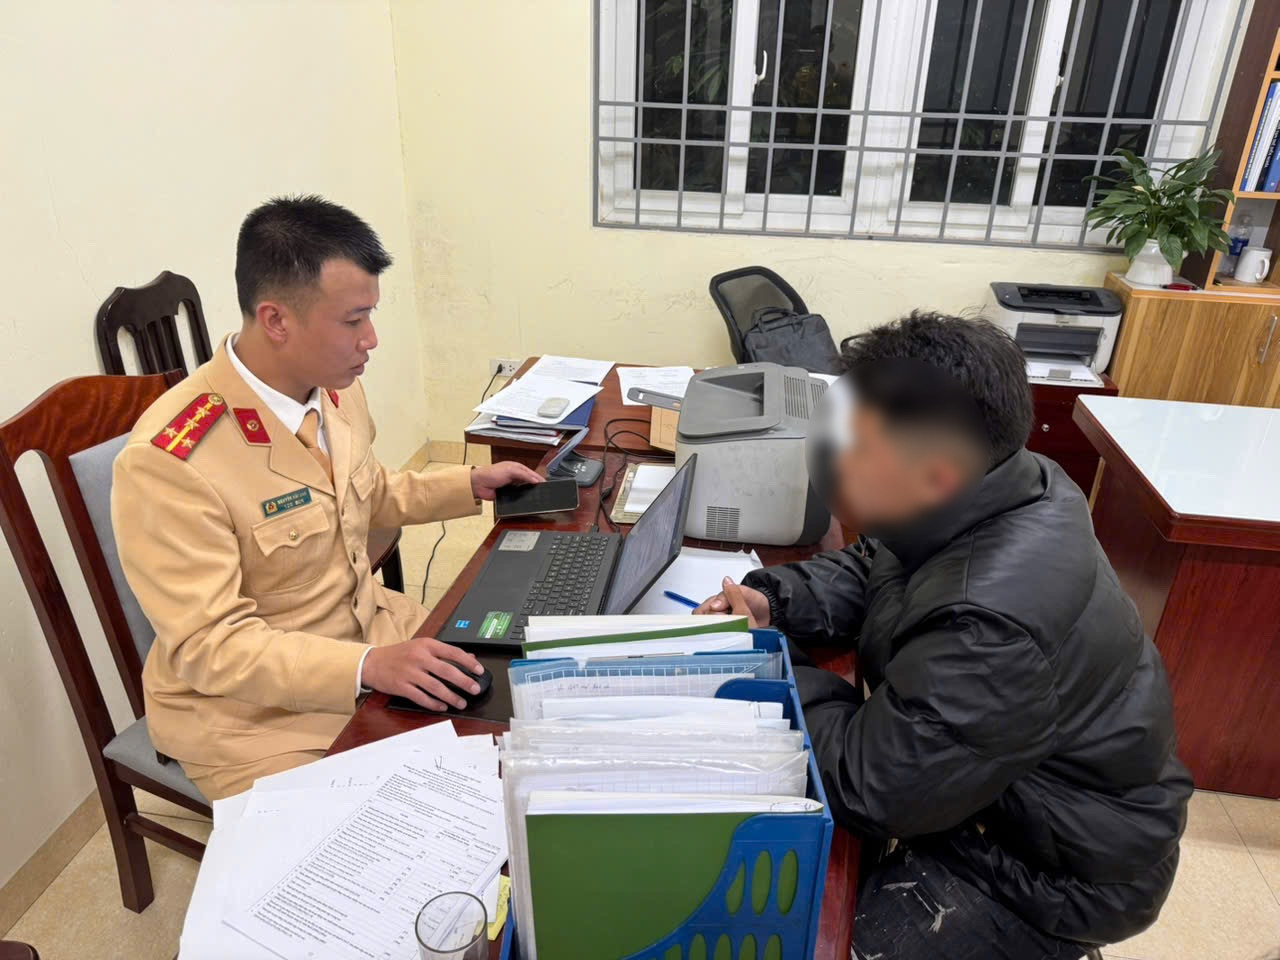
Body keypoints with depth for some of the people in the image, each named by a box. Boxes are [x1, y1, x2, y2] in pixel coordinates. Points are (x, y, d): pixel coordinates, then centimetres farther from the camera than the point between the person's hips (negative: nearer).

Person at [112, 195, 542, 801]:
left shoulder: (336, 387, -3)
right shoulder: (168, 461, -25)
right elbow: (210, 644, -23)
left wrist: (469, 486, 7)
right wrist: (368, 666, -34)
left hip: (374, 627, 7)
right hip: (251, 712, -6)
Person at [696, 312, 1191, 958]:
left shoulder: (989, 629, -40)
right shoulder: (1005, 484, -13)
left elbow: (865, 789, -29)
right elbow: (869, 570, 3)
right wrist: (774, 599, -13)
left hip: (1058, 874, -8)